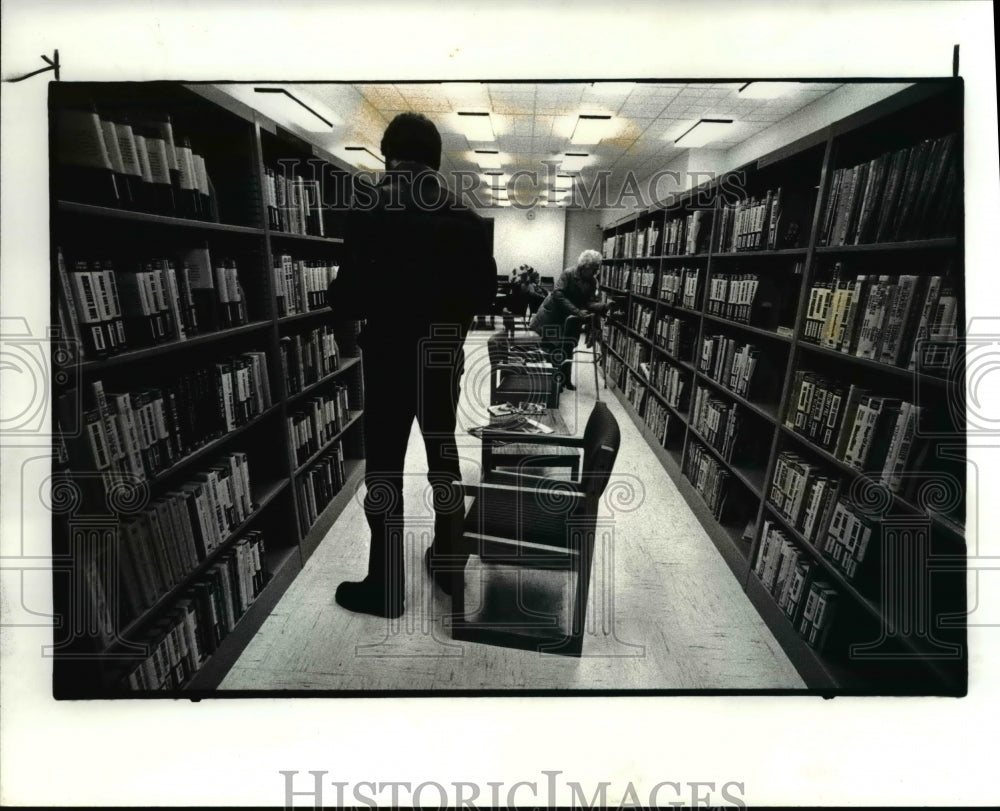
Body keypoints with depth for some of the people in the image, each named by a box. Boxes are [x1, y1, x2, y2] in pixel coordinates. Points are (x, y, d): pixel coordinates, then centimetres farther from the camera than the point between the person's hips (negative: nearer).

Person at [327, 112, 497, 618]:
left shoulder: (371, 209, -11)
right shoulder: (465, 217, 3)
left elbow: (351, 291, -16)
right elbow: (486, 290, 4)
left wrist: (339, 304, 6)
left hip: (390, 359, -5)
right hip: (444, 359, 5)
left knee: (384, 470, 4)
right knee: (443, 456, 18)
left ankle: (385, 587, 15)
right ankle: (447, 561, 31)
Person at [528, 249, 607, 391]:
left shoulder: (592, 282, -4)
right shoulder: (569, 273, -20)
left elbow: (590, 302, -10)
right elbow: (558, 294, -29)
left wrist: (605, 306, -32)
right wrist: (577, 311, -35)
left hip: (571, 320, 5)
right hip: (552, 314, -5)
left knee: (566, 351, 9)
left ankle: (564, 380, 21)